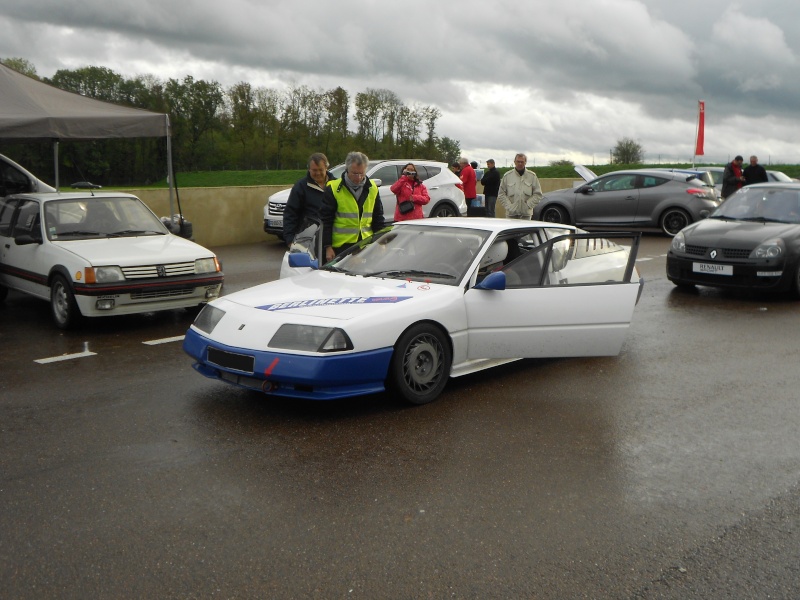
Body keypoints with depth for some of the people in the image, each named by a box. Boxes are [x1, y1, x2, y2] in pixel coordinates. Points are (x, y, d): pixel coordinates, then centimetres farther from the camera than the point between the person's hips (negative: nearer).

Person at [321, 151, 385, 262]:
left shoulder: (372, 189, 8)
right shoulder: (333, 189, -5)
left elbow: (378, 219, 15)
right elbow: (325, 221, -4)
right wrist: (328, 247, -8)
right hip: (341, 247, -4)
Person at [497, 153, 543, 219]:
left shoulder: (532, 176, 6)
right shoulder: (507, 176, 5)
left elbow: (538, 194, 7)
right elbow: (501, 194, 6)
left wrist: (528, 205, -5)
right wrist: (509, 206, -6)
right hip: (511, 214, 0)